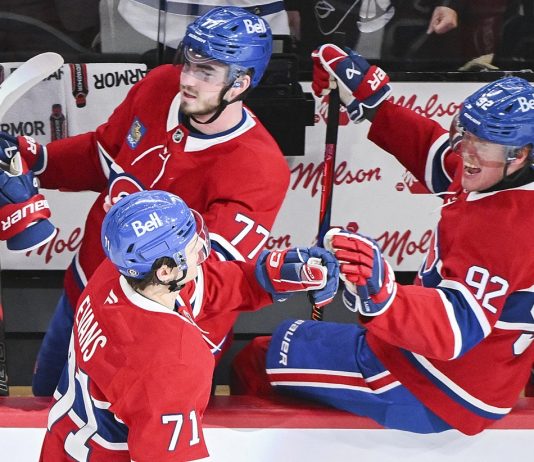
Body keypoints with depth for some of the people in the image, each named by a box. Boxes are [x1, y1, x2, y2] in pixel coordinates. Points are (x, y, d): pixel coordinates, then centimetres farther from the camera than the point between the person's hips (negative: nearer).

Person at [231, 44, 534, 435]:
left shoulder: (500, 228, -31)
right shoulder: (499, 180, -4)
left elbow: (456, 329, -39)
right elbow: (435, 154, 12)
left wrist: (382, 292, -55)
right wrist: (368, 100, 10)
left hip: (437, 396, -10)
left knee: (262, 357, 2)